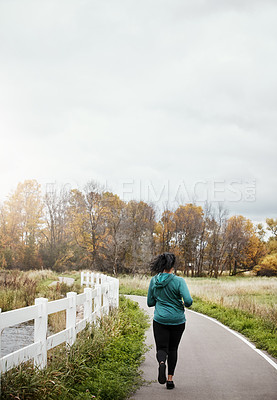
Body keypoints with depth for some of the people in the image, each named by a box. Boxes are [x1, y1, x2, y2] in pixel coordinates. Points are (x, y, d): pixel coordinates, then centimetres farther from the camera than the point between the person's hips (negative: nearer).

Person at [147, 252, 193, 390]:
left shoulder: (154, 281, -2)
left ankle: (161, 363, -28)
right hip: (177, 320, -1)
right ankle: (170, 379, 17)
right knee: (173, 349, 17)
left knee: (162, 349, 6)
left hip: (160, 320, 1)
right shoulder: (179, 281, -13)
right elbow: (188, 301, -20)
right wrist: (184, 304, 3)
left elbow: (150, 302, 5)